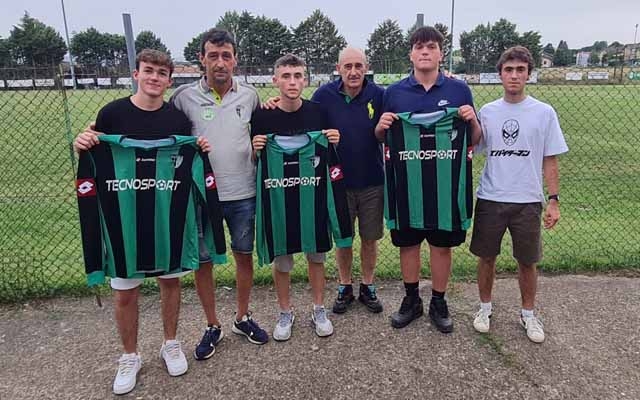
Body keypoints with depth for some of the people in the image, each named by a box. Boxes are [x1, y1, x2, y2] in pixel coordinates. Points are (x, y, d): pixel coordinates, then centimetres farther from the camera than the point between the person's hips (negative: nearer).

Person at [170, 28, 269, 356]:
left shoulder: (249, 95, 3)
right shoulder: (184, 96, -3)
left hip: (243, 194, 2)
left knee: (245, 255, 13)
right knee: (203, 262, 8)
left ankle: (242, 318, 34)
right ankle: (212, 326, 28)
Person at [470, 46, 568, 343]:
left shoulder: (544, 113, 0)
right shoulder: (487, 112, 3)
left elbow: (550, 161, 2)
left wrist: (553, 200, -2)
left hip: (528, 201, -1)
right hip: (490, 199, 1)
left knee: (527, 262, 11)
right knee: (486, 257, 11)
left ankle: (528, 314, 31)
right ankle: (485, 308, 31)